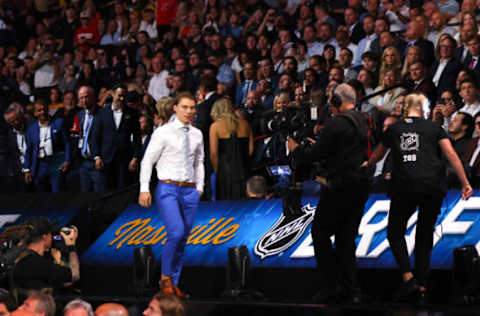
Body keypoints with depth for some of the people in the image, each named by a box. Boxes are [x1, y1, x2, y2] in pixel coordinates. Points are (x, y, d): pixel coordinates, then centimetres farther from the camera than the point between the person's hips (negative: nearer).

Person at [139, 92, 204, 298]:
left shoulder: (197, 134, 12)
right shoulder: (163, 132, -3)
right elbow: (147, 160, -2)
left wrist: (199, 187, 13)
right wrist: (144, 189, -7)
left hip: (190, 191, 5)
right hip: (168, 189, -5)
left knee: (183, 239, 4)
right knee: (176, 232, -21)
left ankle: (174, 283, 12)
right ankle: (165, 277, -4)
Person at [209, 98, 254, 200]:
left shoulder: (216, 126, -2)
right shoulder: (245, 124, 7)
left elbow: (213, 153, -6)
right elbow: (251, 149, 6)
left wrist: (216, 170, 6)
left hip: (225, 169, -3)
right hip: (243, 171, 3)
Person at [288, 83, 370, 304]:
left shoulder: (336, 123, -14)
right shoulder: (362, 121, 13)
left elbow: (318, 154, -12)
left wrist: (295, 150, 7)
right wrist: (318, 145, 25)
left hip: (340, 185, -8)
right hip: (361, 185, 8)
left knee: (320, 233, 2)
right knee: (346, 237, 12)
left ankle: (330, 287, -4)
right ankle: (350, 290, 8)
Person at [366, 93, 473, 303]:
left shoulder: (394, 129, 16)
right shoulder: (434, 127, 13)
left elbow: (377, 156, 32)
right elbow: (452, 155, 3)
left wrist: (365, 164, 53)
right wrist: (465, 183, 5)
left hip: (404, 185, -1)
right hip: (433, 186, 1)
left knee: (395, 232, 12)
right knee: (425, 235, 10)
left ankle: (408, 278, -9)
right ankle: (421, 288, 5)